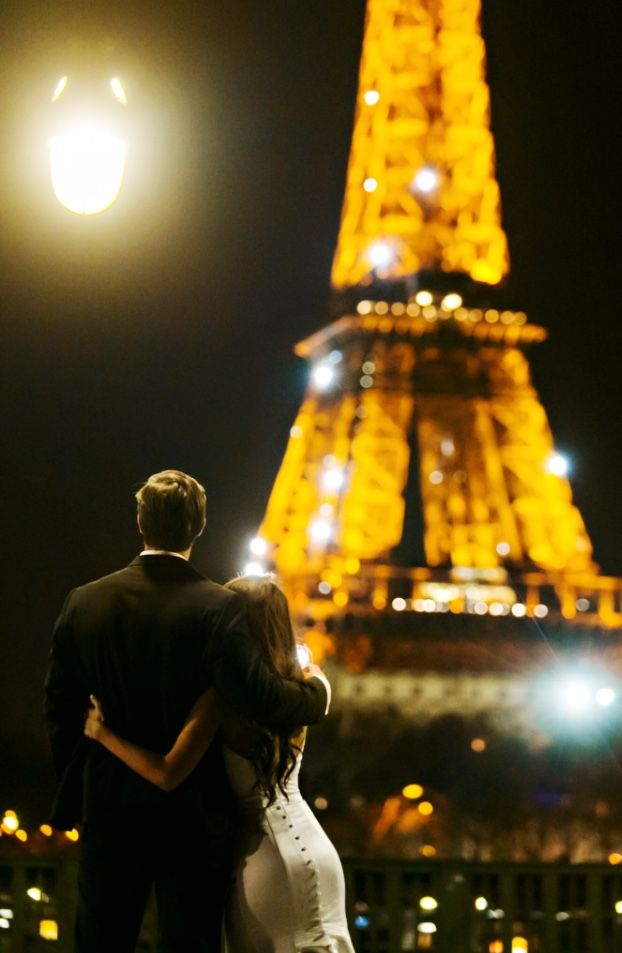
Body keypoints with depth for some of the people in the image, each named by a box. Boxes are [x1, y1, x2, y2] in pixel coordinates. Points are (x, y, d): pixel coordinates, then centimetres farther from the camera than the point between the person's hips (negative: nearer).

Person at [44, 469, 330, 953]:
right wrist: (316, 691, -1)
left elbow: (60, 710, 3)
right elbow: (259, 696, -21)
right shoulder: (219, 607, -14)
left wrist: (75, 791, 16)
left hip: (109, 810, 3)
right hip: (194, 817, -3)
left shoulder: (84, 603, -2)